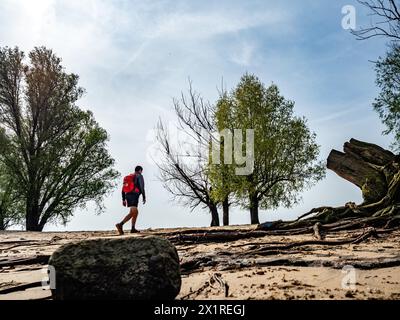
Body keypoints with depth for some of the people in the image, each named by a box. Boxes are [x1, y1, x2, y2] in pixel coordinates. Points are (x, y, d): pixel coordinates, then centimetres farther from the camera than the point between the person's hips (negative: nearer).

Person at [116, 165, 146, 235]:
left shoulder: (128, 177, 21)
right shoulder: (139, 176, 1)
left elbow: (123, 189, 16)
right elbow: (142, 187, -11)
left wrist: (123, 200, 16)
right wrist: (144, 197, -8)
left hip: (128, 196, 8)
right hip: (134, 196, -8)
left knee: (136, 212, 17)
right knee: (132, 213, -18)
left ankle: (133, 228, 11)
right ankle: (120, 224, -34)